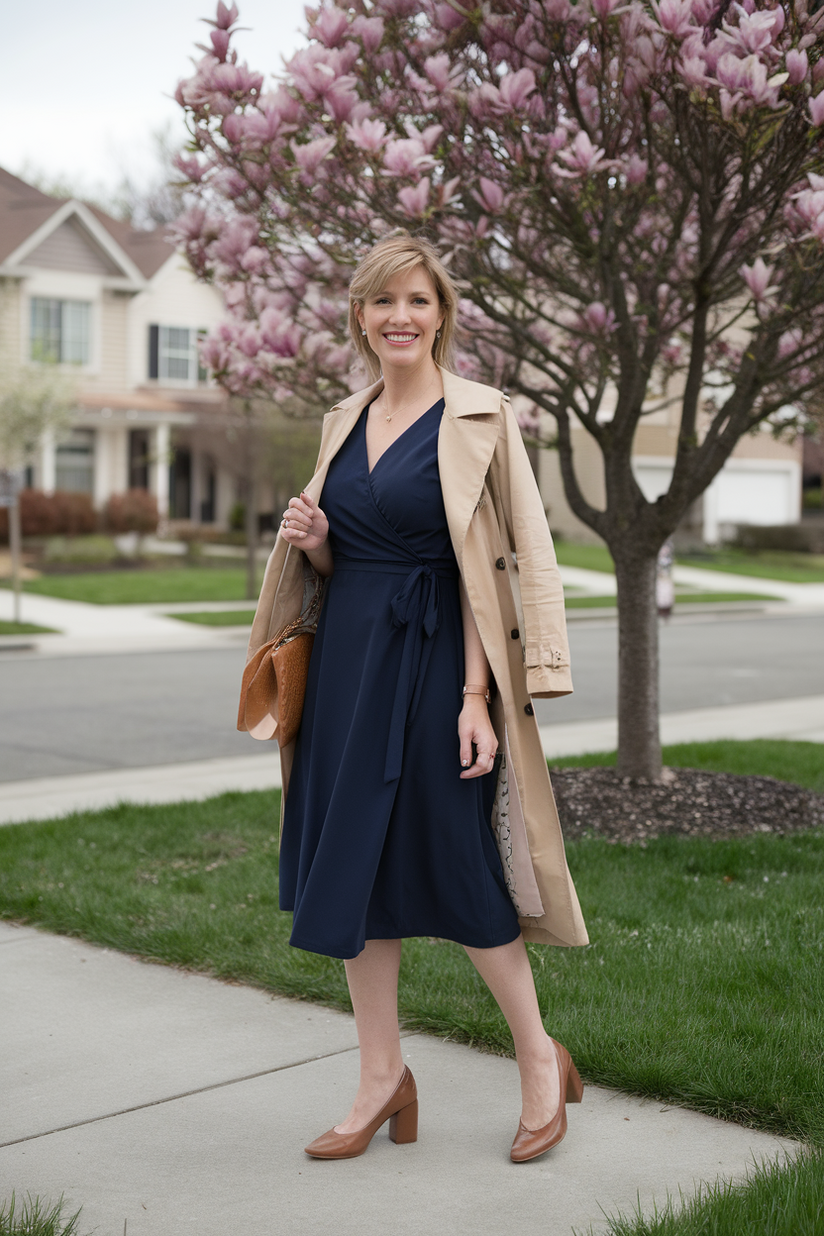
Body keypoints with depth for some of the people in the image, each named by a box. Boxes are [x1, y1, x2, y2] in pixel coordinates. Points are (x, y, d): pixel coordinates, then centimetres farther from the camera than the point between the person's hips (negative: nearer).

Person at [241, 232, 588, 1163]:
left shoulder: (478, 420, -6)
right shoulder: (344, 422, 13)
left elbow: (488, 565, -12)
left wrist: (476, 696, -19)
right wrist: (312, 544, -3)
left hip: (434, 662, -6)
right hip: (346, 662, 6)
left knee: (452, 867, 0)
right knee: (352, 865, 7)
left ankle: (541, 1059, 21)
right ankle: (382, 1080, 21)